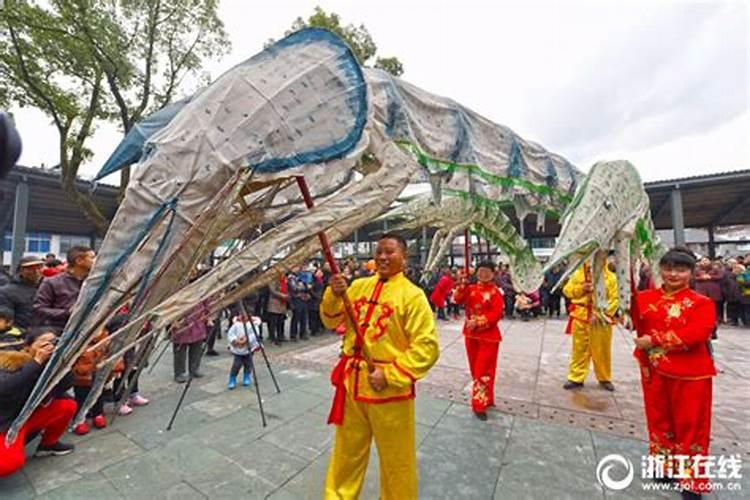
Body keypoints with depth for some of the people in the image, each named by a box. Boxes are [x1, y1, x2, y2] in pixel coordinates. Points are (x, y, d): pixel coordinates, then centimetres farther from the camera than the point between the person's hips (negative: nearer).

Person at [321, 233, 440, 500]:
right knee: (347, 450, 25)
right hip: (352, 381, 5)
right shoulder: (359, 286, 2)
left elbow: (427, 346, -17)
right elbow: (332, 321, 6)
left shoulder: (412, 295, -14)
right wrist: (334, 295, -13)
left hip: (389, 388, -4)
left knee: (395, 458, 18)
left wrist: (391, 375, -20)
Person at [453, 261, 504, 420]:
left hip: (488, 336, -5)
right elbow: (458, 300, -7)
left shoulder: (495, 292, -9)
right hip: (471, 334, 5)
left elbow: (496, 314, -16)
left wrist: (477, 322, -22)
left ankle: (480, 404, 9)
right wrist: (462, 286, -21)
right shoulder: (471, 289, 4)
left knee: (483, 370, -2)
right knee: (475, 368, 16)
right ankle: (486, 398, 34)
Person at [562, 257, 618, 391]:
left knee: (602, 351, 12)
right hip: (581, 318, 1)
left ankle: (605, 378, 32)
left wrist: (605, 312, -17)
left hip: (601, 320, 0)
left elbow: (615, 298, -7)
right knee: (579, 349, 8)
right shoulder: (578, 274, 1)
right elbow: (567, 290, 3)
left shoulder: (610, 277, -3)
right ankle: (576, 378, 18)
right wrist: (580, 289, -15)